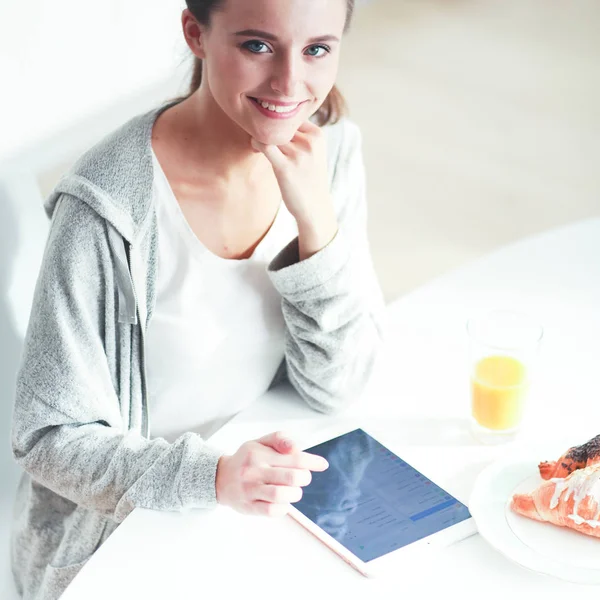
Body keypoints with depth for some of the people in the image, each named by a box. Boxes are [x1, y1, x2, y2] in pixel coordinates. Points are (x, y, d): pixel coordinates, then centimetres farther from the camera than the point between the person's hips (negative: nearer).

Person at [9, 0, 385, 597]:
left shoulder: (330, 149, -10)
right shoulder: (108, 208, -25)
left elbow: (335, 388, -10)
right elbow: (49, 438, -17)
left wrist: (315, 216, -23)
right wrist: (211, 476, -32)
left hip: (266, 499, 4)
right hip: (122, 538, -3)